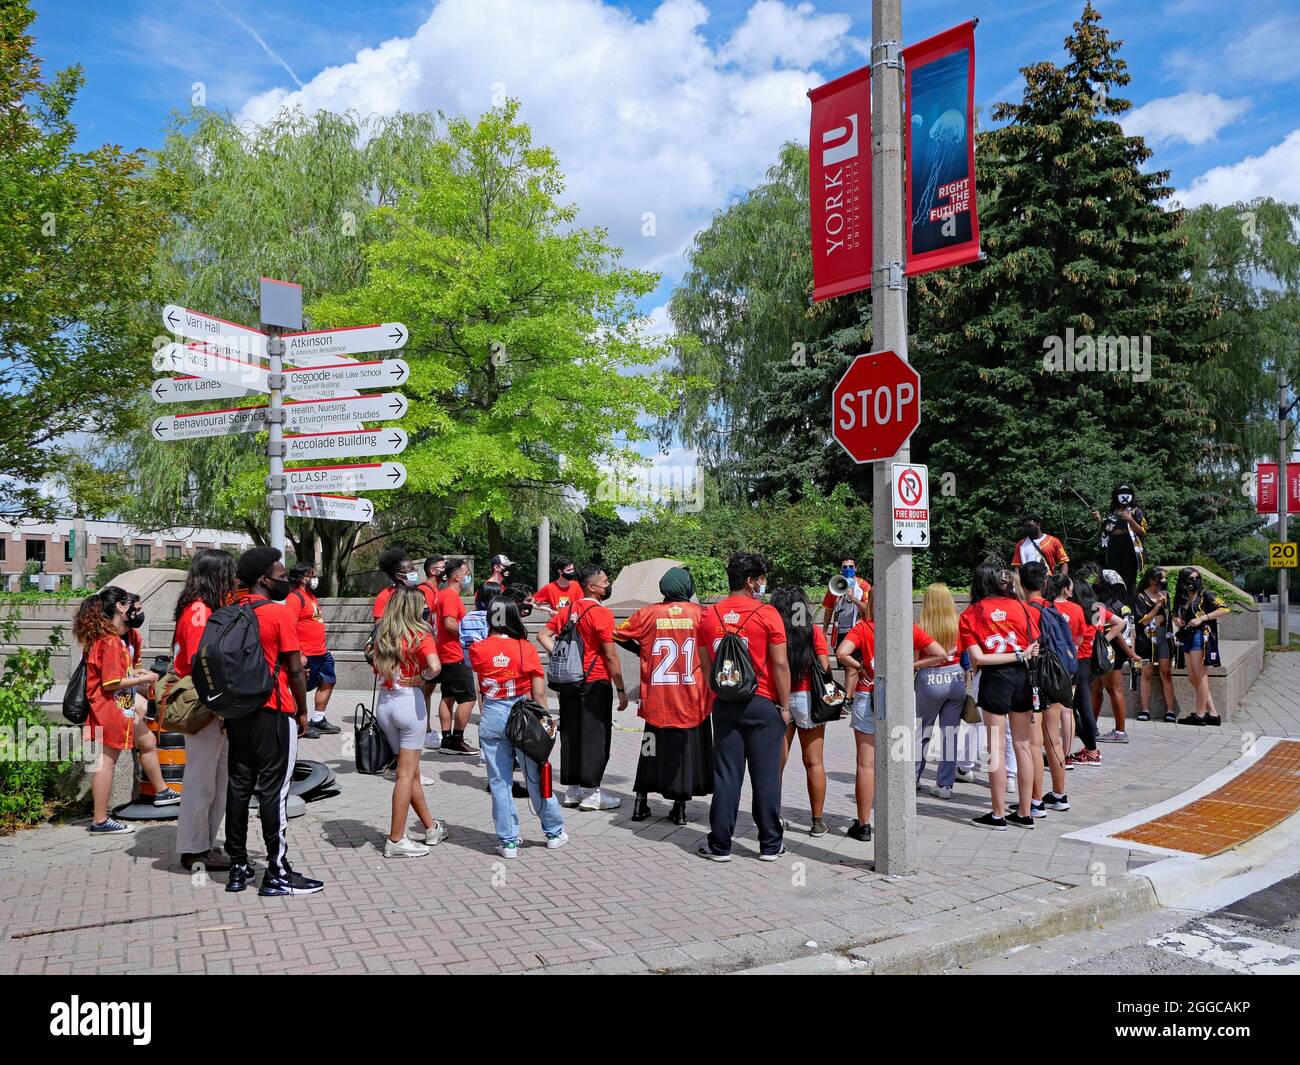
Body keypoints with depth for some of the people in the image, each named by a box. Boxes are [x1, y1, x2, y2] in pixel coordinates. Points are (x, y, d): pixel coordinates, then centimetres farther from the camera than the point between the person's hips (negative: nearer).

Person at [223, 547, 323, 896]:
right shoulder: (280, 613, -12)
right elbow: (295, 670, -11)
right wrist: (302, 711, -1)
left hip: (238, 712, 7)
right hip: (274, 713, -7)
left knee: (239, 785, 11)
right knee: (273, 789, -3)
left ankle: (238, 867, 17)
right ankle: (277, 873, 2)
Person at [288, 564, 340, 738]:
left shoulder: (311, 596, 15)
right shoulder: (295, 597, -15)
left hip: (321, 653, 10)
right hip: (306, 655, -10)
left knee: (328, 683, 17)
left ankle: (318, 720, 28)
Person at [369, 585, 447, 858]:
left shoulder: (381, 636, 7)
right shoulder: (420, 636, -10)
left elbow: (376, 668, 10)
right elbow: (434, 666, -25)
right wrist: (419, 679, -8)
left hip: (383, 702, 6)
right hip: (409, 702, -6)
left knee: (411, 771, 17)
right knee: (406, 774, 2)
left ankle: (432, 827, 30)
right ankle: (396, 840, 5)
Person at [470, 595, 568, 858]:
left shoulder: (478, 649, -5)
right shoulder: (527, 649, -9)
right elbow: (539, 693, -7)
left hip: (492, 718, 1)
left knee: (499, 782, 9)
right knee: (536, 777, 13)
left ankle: (508, 842, 13)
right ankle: (554, 832, 27)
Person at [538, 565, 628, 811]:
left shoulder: (567, 610, 9)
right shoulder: (601, 613, -13)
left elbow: (543, 635, 9)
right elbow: (611, 656, -13)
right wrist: (621, 690, -7)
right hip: (596, 683, -7)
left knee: (571, 734, 12)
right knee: (595, 736, 0)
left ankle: (572, 791, 20)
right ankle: (591, 795, 4)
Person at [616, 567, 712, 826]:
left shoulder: (648, 613, -3)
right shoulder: (700, 613, -6)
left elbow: (619, 635, 3)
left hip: (656, 698, 1)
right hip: (691, 699, -1)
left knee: (653, 747, 14)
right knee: (687, 747, 9)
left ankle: (641, 803, 18)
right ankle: (680, 807, 12)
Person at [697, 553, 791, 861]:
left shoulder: (708, 615, 4)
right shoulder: (767, 614, -9)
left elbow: (705, 665, 10)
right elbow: (780, 664, -9)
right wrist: (785, 706, -2)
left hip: (724, 705, 3)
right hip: (763, 704, -3)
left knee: (726, 775, 8)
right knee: (766, 775, 6)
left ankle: (720, 844, 11)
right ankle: (770, 845, 13)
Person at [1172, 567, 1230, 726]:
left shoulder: (1205, 595, -4)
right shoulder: (1181, 598, 15)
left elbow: (1225, 610, -12)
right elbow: (1176, 615, 30)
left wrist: (1202, 618, -16)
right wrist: (1176, 620, 7)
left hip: (1200, 636, -7)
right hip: (1187, 638, 8)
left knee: (1200, 676, -3)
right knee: (1192, 677, 6)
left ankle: (1200, 714, 3)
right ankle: (1212, 713, 11)